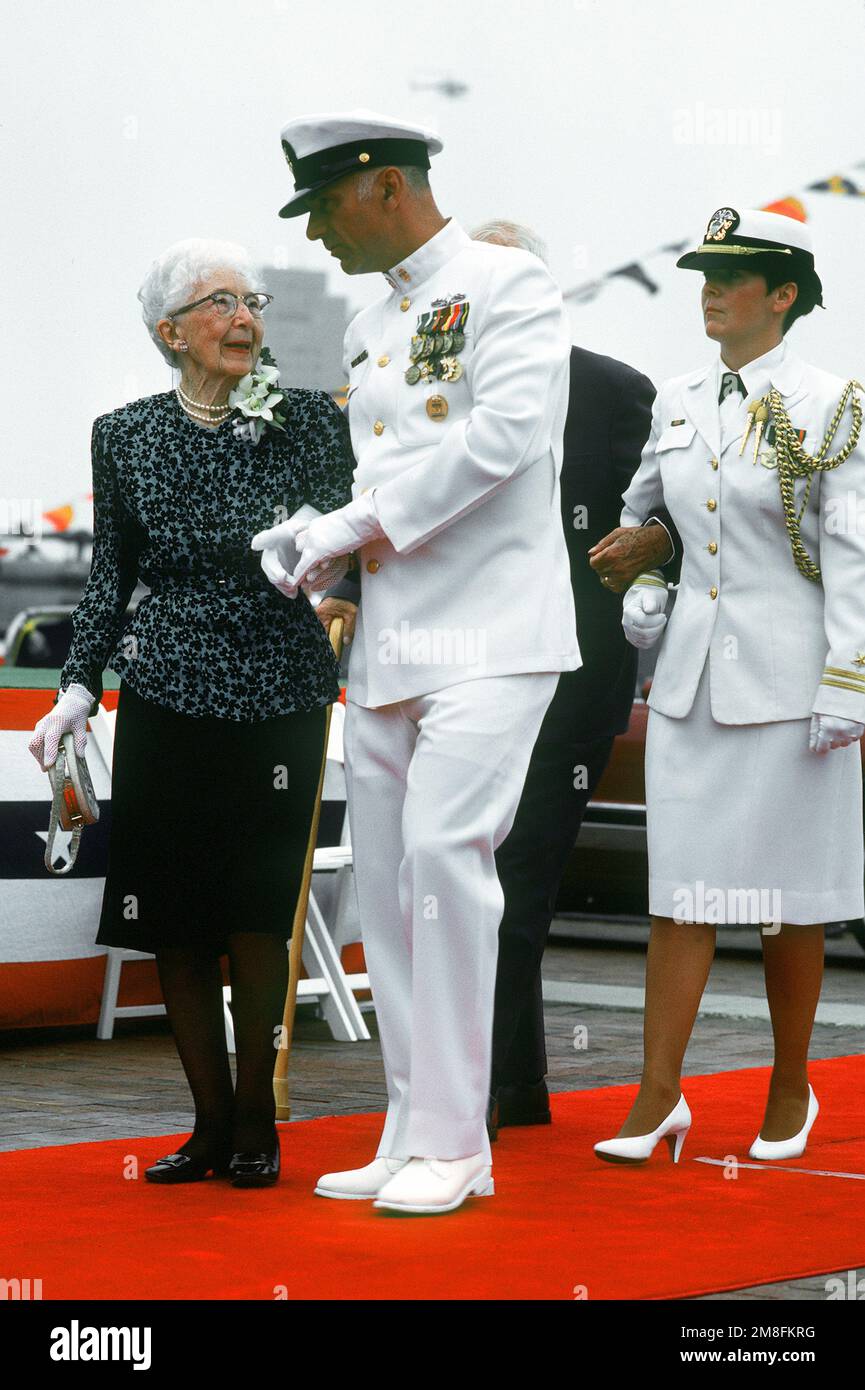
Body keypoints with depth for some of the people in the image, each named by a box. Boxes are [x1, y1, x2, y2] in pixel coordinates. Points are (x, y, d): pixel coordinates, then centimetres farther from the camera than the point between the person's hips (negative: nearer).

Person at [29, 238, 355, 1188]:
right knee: (171, 920, 2)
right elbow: (110, 574, 9)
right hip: (167, 696, 2)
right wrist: (79, 688, 2)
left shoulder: (308, 418, 1)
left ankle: (255, 1119, 12)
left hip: (278, 694, -2)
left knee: (256, 913, -3)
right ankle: (211, 1119, 14)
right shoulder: (126, 436, 6)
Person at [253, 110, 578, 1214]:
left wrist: (364, 526, -12)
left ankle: (453, 1142, -12)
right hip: (390, 643, 8)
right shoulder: (366, 331, 21)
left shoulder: (507, 285, -4)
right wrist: (328, 552, 3)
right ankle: (413, 1134, 13)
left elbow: (505, 434, -17)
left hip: (492, 630, -8)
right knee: (386, 877, 6)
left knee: (443, 848, -18)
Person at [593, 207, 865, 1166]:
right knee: (679, 888, 0)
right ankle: (658, 1096, 1)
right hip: (689, 678, 4)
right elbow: (635, 512, 26)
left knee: (785, 898, 4)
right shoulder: (675, 405, 9)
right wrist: (640, 587, 8)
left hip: (784, 680, -4)